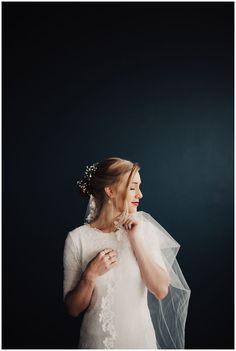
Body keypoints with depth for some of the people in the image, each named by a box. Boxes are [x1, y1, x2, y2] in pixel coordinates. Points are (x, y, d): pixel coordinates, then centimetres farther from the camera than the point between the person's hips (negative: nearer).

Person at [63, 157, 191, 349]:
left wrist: (136, 240, -17)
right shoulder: (77, 238, -13)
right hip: (97, 340, -1)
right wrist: (91, 274, -22)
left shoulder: (144, 229, -7)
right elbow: (73, 308, -6)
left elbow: (161, 291, -13)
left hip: (140, 337, 2)